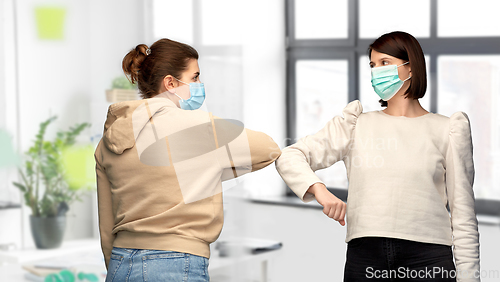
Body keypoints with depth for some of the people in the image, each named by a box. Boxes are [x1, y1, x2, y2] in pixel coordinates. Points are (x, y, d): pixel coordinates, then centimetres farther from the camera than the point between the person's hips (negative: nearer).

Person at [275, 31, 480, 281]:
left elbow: (463, 211, 8)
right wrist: (320, 190, -14)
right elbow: (289, 158, 6)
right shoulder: (356, 125, 13)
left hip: (427, 254, -1)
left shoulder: (446, 130, 9)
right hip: (364, 254, 1)